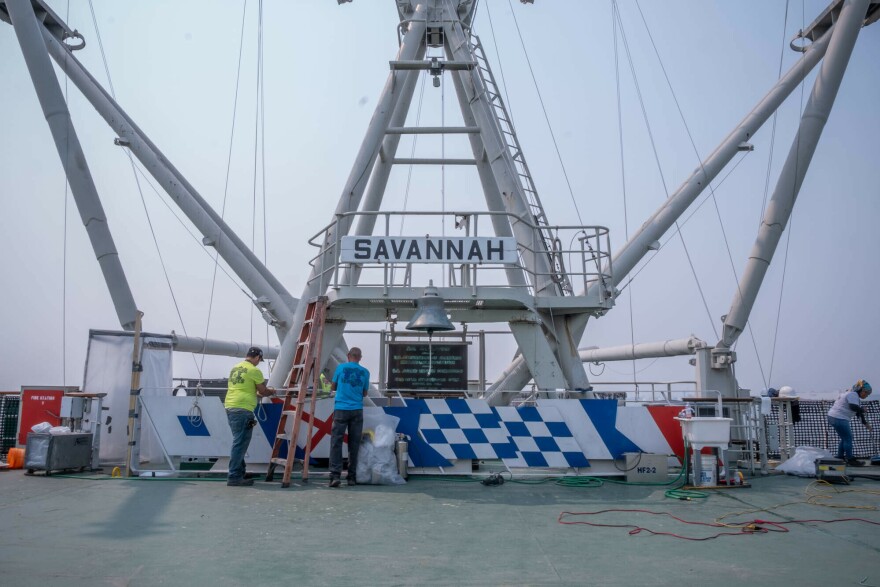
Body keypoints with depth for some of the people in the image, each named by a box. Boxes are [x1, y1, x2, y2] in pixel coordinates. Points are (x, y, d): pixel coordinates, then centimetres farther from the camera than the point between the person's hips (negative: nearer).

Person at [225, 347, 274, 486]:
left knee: (239, 442, 16)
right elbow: (263, 392, 1)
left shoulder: (235, 368, 17)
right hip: (243, 409, -9)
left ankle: (239, 472, 21)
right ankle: (234, 477, -5)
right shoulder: (254, 370, -7)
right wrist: (271, 391, 20)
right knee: (240, 444, -6)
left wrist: (256, 392, 31)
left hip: (230, 407, 9)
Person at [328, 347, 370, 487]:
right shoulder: (365, 372, 5)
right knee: (354, 443, 6)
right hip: (357, 411, 2)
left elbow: (333, 387, 14)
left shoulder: (341, 368, 3)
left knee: (336, 441, -2)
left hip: (341, 409, -1)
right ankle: (352, 477, 10)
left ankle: (335, 475, -13)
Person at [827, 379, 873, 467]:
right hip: (839, 419, -11)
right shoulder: (853, 395, -12)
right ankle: (850, 459, 4)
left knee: (845, 438, 19)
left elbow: (858, 412, 26)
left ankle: (840, 457, 26)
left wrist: (866, 423, 22)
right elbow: (854, 407, -28)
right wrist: (863, 409, -9)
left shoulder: (856, 396, 21)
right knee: (848, 439, -3)